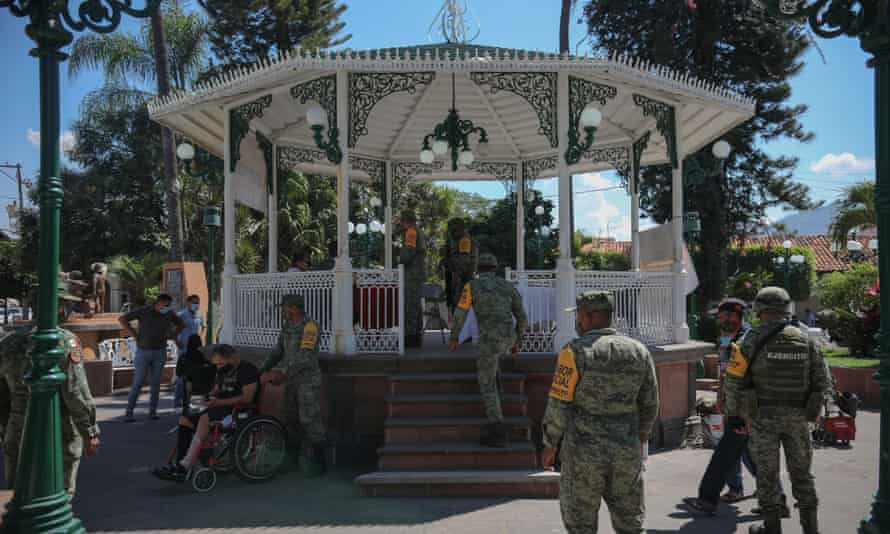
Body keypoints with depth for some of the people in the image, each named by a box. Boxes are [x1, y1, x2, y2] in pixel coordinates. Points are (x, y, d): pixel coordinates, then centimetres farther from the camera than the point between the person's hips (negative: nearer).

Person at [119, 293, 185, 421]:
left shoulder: (169, 314, 2)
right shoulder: (144, 311, -8)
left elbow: (181, 325, 19)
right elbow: (122, 319, -8)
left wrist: (172, 335, 6)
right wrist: (135, 334, -11)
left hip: (160, 352, 3)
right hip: (144, 351, -3)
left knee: (156, 383, 4)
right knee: (138, 383, -4)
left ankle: (152, 411, 11)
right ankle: (129, 412, 1)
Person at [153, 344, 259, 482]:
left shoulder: (248, 370, -8)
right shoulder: (223, 372, 20)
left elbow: (247, 398, -18)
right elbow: (216, 391, 27)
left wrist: (220, 402, -23)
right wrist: (212, 397, 2)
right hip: (221, 409, 9)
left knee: (206, 418, -31)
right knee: (185, 420, -8)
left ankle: (186, 464, -33)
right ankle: (181, 466, -16)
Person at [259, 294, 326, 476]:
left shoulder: (310, 326, -18)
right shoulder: (288, 325, 8)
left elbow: (305, 357, -25)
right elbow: (278, 351, 9)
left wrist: (284, 375, -27)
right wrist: (264, 370, -2)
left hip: (309, 381, -8)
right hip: (291, 381, 8)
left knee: (310, 422, -5)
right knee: (290, 421, 12)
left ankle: (317, 462, 8)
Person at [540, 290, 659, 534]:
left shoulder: (575, 351, -13)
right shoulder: (638, 350, 1)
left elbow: (559, 405, -12)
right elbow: (650, 404, 8)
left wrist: (550, 445, 0)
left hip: (585, 452, -4)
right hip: (627, 453, 4)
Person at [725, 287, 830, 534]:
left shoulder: (754, 339, -10)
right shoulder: (804, 339, 1)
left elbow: (735, 377, -9)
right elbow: (822, 381, 3)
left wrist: (734, 411, 4)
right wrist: (810, 407, 18)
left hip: (763, 415, -3)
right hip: (797, 417, 3)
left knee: (767, 472, 7)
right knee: (801, 472, 15)